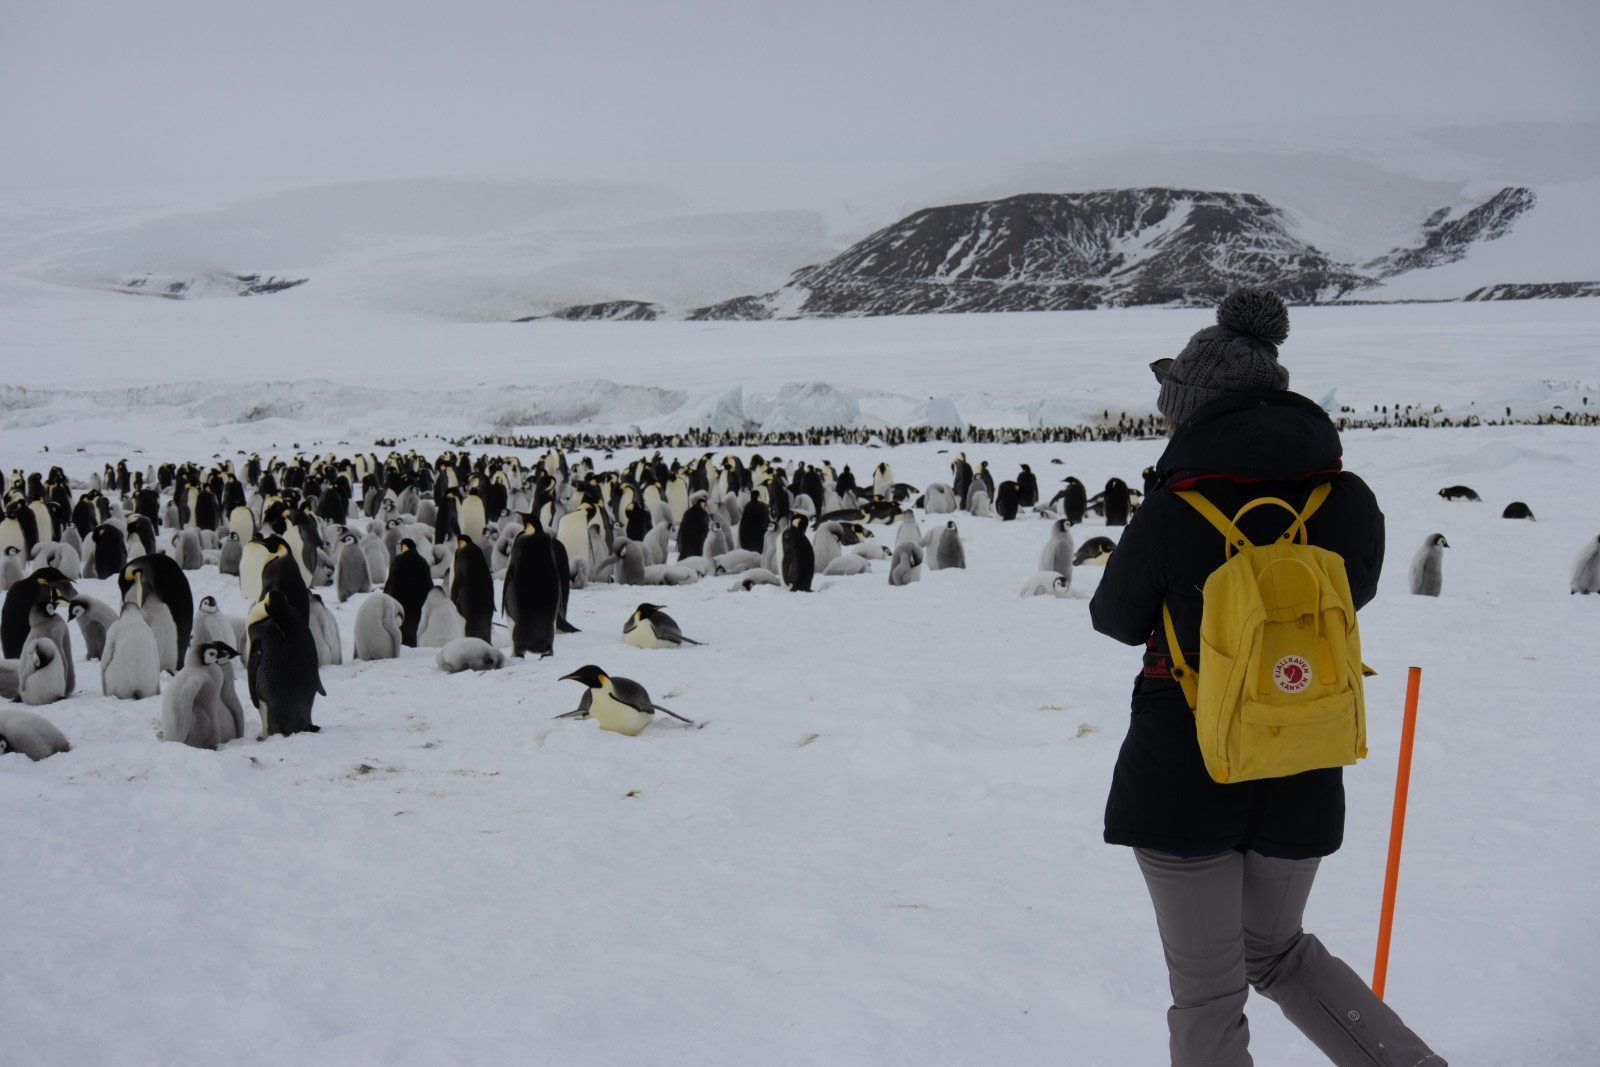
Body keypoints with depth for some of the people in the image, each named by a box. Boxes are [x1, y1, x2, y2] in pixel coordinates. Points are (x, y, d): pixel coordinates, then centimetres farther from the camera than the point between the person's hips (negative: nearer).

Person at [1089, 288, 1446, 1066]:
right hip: (1301, 783, 4)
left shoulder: (1171, 517, -17)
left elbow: (1116, 620, -1)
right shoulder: (1351, 507, -7)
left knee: (1207, 993, 10)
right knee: (1277, 951, 28)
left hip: (1182, 777, -4)